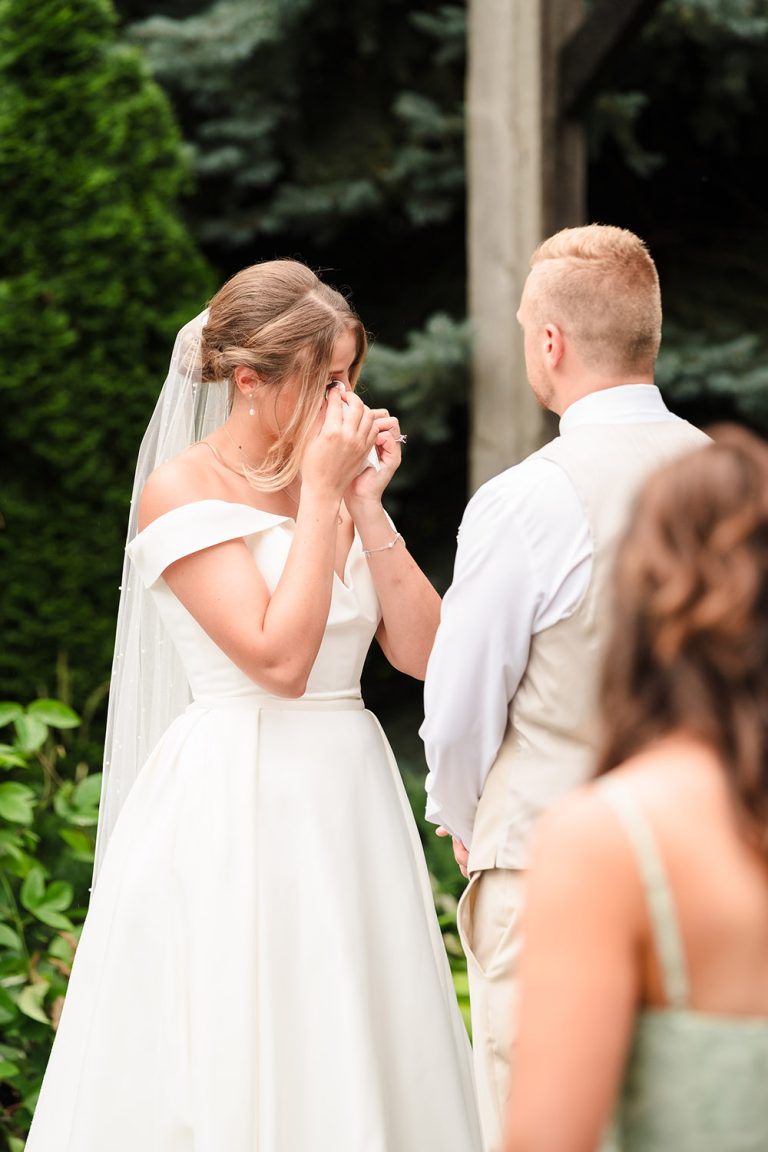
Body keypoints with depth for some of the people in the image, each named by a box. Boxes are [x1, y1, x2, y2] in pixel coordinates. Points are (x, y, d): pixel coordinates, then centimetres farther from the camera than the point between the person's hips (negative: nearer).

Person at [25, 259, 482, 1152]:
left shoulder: (341, 482, 11)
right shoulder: (183, 490, -7)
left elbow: (422, 652, 2)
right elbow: (280, 658, -18)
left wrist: (366, 506, -3)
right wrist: (321, 497, -13)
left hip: (348, 802, 6)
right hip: (231, 806, -6)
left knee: (348, 1069, 7)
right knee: (223, 1074, -3)